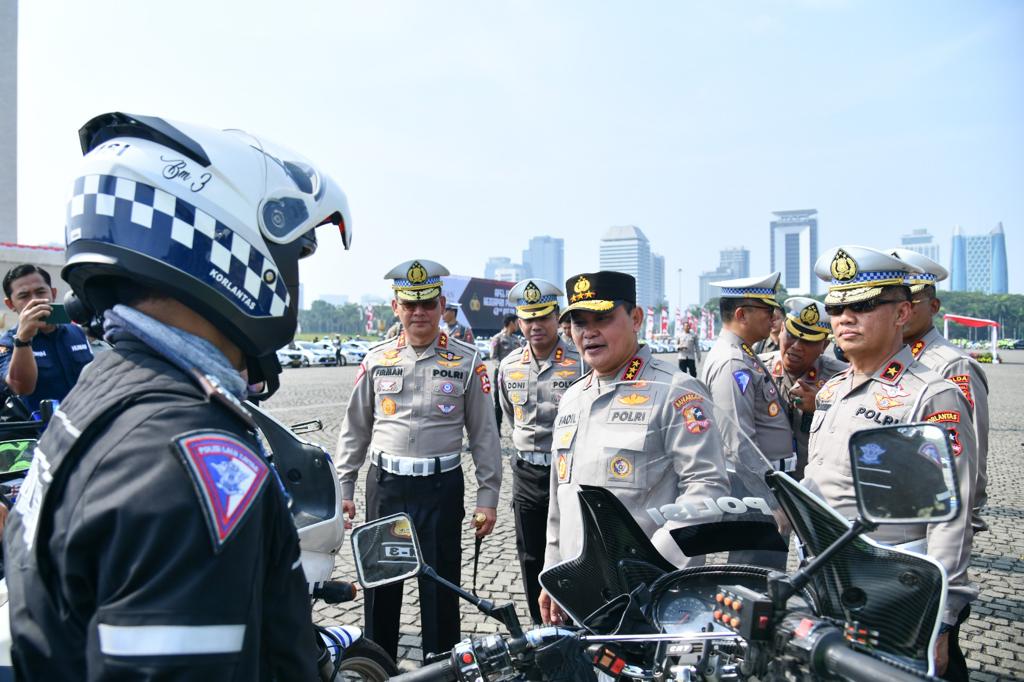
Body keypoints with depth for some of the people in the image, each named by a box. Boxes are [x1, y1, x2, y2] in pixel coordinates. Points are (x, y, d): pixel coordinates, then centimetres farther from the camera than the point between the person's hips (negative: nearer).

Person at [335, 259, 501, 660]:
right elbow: (354, 428, 10)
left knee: (441, 585, 8)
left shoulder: (466, 362, -2)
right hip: (385, 485, 3)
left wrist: (487, 496, -3)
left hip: (441, 487, -2)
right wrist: (344, 488, 7)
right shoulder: (376, 360, 4)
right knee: (379, 582, 15)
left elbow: (484, 433, 0)